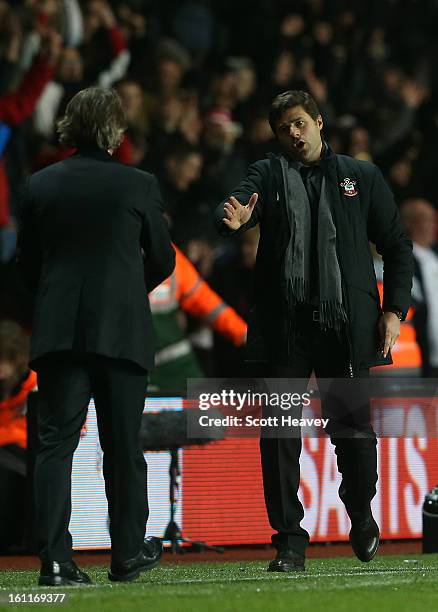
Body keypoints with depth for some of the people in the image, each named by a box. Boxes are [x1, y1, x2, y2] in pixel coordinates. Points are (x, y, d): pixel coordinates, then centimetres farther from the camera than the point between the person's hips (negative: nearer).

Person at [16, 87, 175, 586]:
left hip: (57, 332, 1)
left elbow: (27, 262, 8)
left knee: (55, 443, 0)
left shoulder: (40, 185, 2)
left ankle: (55, 559, -9)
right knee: (123, 446, 9)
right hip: (121, 332, -1)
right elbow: (162, 260, 4)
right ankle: (128, 554, 16)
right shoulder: (138, 185, -4)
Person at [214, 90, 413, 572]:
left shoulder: (362, 177, 10)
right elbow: (240, 203, -11)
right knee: (279, 435, -3)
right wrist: (232, 219, -36)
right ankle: (289, 541, 4)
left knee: (354, 431, 3)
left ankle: (361, 515, 29)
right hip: (285, 324, 0)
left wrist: (395, 310, 0)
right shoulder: (268, 174, 9)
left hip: (345, 325, 0)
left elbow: (397, 246, 11)